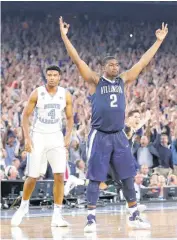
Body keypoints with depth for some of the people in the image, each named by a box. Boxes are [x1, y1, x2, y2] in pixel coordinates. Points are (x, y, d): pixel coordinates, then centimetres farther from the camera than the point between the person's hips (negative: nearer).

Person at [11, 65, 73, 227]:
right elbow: (25, 115, -3)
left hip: (56, 138, 2)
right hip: (38, 137, -2)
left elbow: (70, 118, 9)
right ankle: (24, 206, 28)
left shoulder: (66, 95, 0)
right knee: (32, 177, 2)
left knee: (59, 176, -9)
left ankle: (57, 215, -5)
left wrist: (68, 136, -6)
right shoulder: (37, 93, -7)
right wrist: (27, 138, -11)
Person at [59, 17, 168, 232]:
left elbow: (143, 62, 12)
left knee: (128, 178, 7)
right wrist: (64, 36, -20)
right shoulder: (95, 81, -3)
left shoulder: (123, 80, 10)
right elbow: (77, 60, -12)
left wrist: (159, 41, 12)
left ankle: (134, 217, 16)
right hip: (99, 136, -4)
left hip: (119, 136, 5)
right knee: (95, 179, -4)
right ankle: (91, 219, 0)